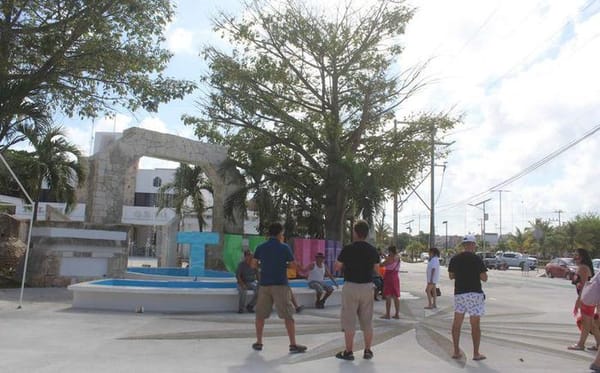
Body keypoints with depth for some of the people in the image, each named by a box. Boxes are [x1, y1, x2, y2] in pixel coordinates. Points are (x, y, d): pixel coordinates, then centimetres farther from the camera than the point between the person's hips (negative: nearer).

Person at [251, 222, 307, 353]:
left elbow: (254, 264, 8)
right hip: (280, 284, -3)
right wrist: (283, 264, 19)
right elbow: (293, 265, -1)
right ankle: (293, 344, 0)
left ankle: (259, 342, 19)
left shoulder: (260, 247, 4)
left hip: (264, 284, 4)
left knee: (261, 314, 14)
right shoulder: (284, 247, -4)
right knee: (288, 315, 1)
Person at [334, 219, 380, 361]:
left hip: (351, 286, -4)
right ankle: (368, 351, 18)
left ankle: (348, 352, 9)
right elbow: (376, 267, 13)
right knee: (367, 320, 12)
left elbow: (337, 267, -3)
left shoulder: (348, 249, -12)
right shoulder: (372, 250, 0)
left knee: (349, 320, 4)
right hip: (367, 286, 4)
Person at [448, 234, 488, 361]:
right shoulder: (476, 259, -10)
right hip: (474, 293, -4)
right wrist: (476, 272, 9)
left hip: (459, 293, 4)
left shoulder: (454, 259, 3)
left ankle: (456, 351, 14)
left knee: (457, 322, 11)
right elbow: (484, 278, -9)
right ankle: (476, 353, 10)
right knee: (475, 324, 4)